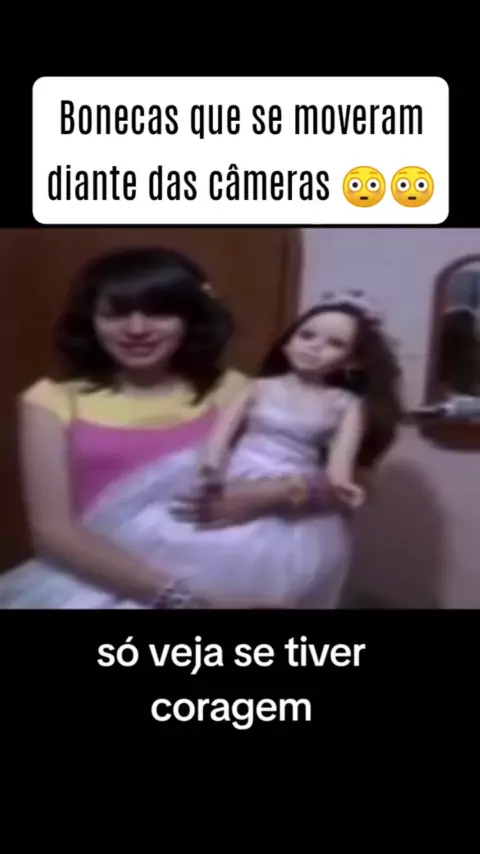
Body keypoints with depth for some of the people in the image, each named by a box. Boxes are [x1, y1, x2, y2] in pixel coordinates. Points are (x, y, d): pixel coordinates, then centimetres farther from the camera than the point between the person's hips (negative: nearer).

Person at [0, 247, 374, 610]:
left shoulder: (229, 390, 7)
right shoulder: (52, 401, 4)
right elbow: (53, 530, -6)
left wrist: (275, 494, -15)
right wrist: (177, 596, -17)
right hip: (100, 582, 1)